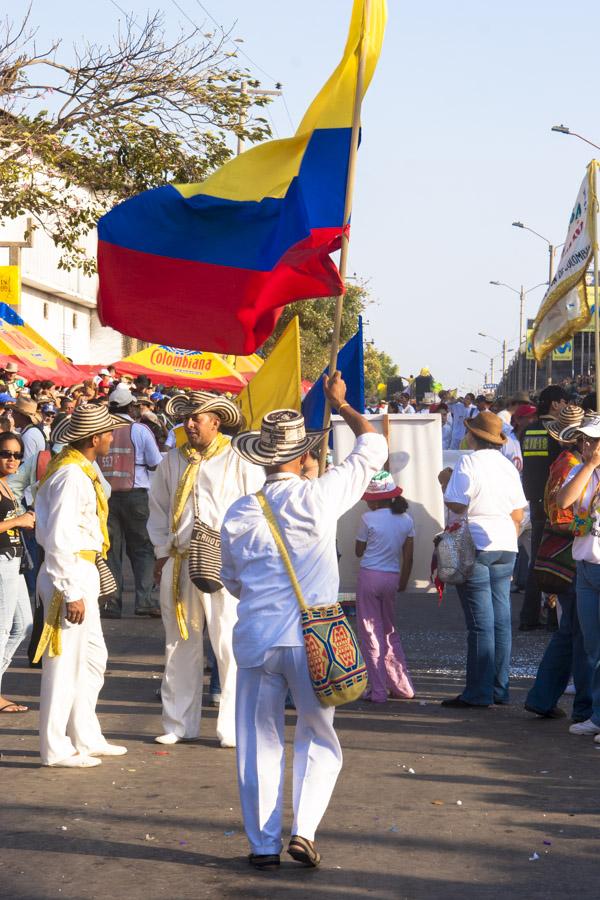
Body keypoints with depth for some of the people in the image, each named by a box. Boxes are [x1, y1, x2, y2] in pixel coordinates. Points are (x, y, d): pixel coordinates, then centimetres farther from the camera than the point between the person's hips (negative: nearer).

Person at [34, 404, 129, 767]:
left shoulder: (82, 471, 13)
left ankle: (86, 738, 27)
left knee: (93, 658, 18)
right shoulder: (71, 476, -18)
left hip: (83, 574, 11)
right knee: (64, 663, -2)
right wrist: (72, 593, -22)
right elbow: (59, 538, -23)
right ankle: (56, 749, 6)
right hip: (70, 575, -11)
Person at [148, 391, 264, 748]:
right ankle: (180, 725, 18)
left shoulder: (239, 460, -1)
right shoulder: (173, 460, 12)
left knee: (231, 648, -7)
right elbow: (159, 508, 20)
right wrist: (163, 553, 12)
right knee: (180, 646, 9)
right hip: (178, 564, 5)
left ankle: (234, 729, 0)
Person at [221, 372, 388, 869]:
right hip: (311, 638, -2)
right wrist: (341, 404, 20)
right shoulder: (320, 496, -6)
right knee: (318, 740, 13)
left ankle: (263, 844, 13)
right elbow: (374, 446, 7)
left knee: (260, 743, 10)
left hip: (255, 637, 2)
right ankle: (303, 829, -1)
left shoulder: (238, 514, 1)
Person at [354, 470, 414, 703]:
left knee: (370, 633, 3)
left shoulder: (368, 519, -10)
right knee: (390, 631, 19)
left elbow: (359, 552, 1)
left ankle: (377, 690, 3)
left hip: (369, 576, -5)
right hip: (392, 578, 5)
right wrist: (403, 582, 17)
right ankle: (402, 686, 19)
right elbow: (408, 557, 7)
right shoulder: (405, 519, 3)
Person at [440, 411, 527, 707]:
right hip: (505, 549, 6)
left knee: (480, 624, -5)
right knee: (501, 620, 8)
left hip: (476, 548, -6)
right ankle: (499, 689, 12)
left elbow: (457, 506, -15)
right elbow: (518, 515, 12)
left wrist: (445, 482, 2)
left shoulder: (469, 463, -10)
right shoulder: (508, 466, 11)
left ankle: (479, 692, -2)